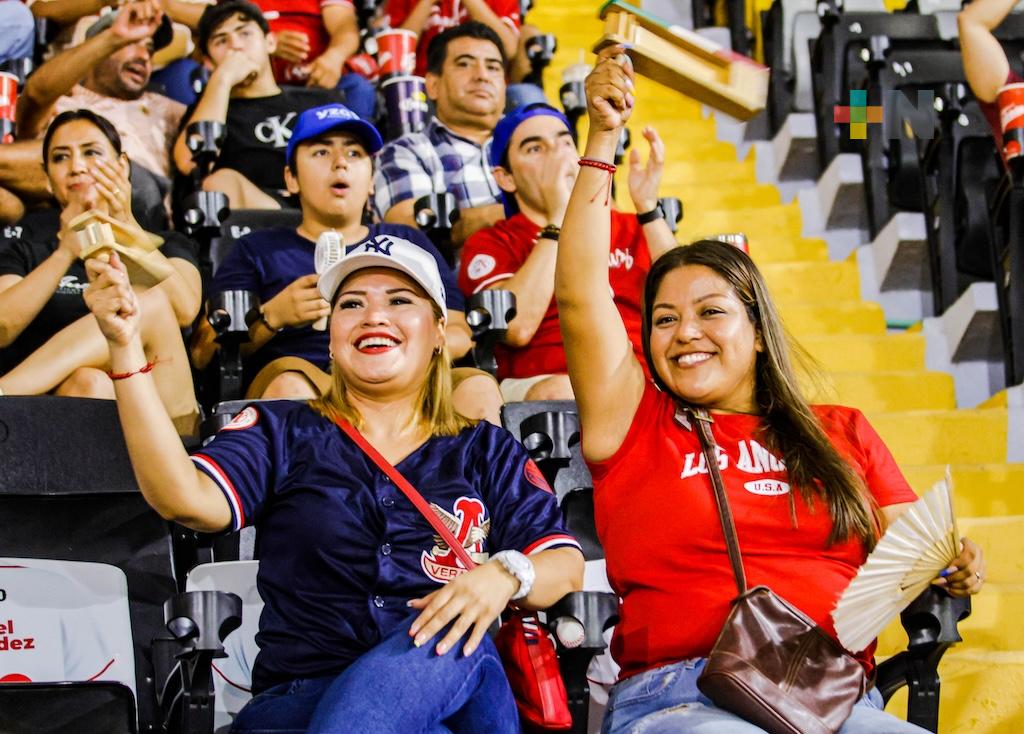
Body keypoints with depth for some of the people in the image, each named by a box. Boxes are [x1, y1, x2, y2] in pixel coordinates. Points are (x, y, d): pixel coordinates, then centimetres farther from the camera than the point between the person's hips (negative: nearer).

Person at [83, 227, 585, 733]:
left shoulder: (486, 450, 16)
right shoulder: (283, 433, 13)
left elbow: (567, 566, 5)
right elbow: (187, 500, -7)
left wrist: (505, 574, -20)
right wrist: (126, 348, -16)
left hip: (453, 686, 3)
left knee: (448, 637, -36)